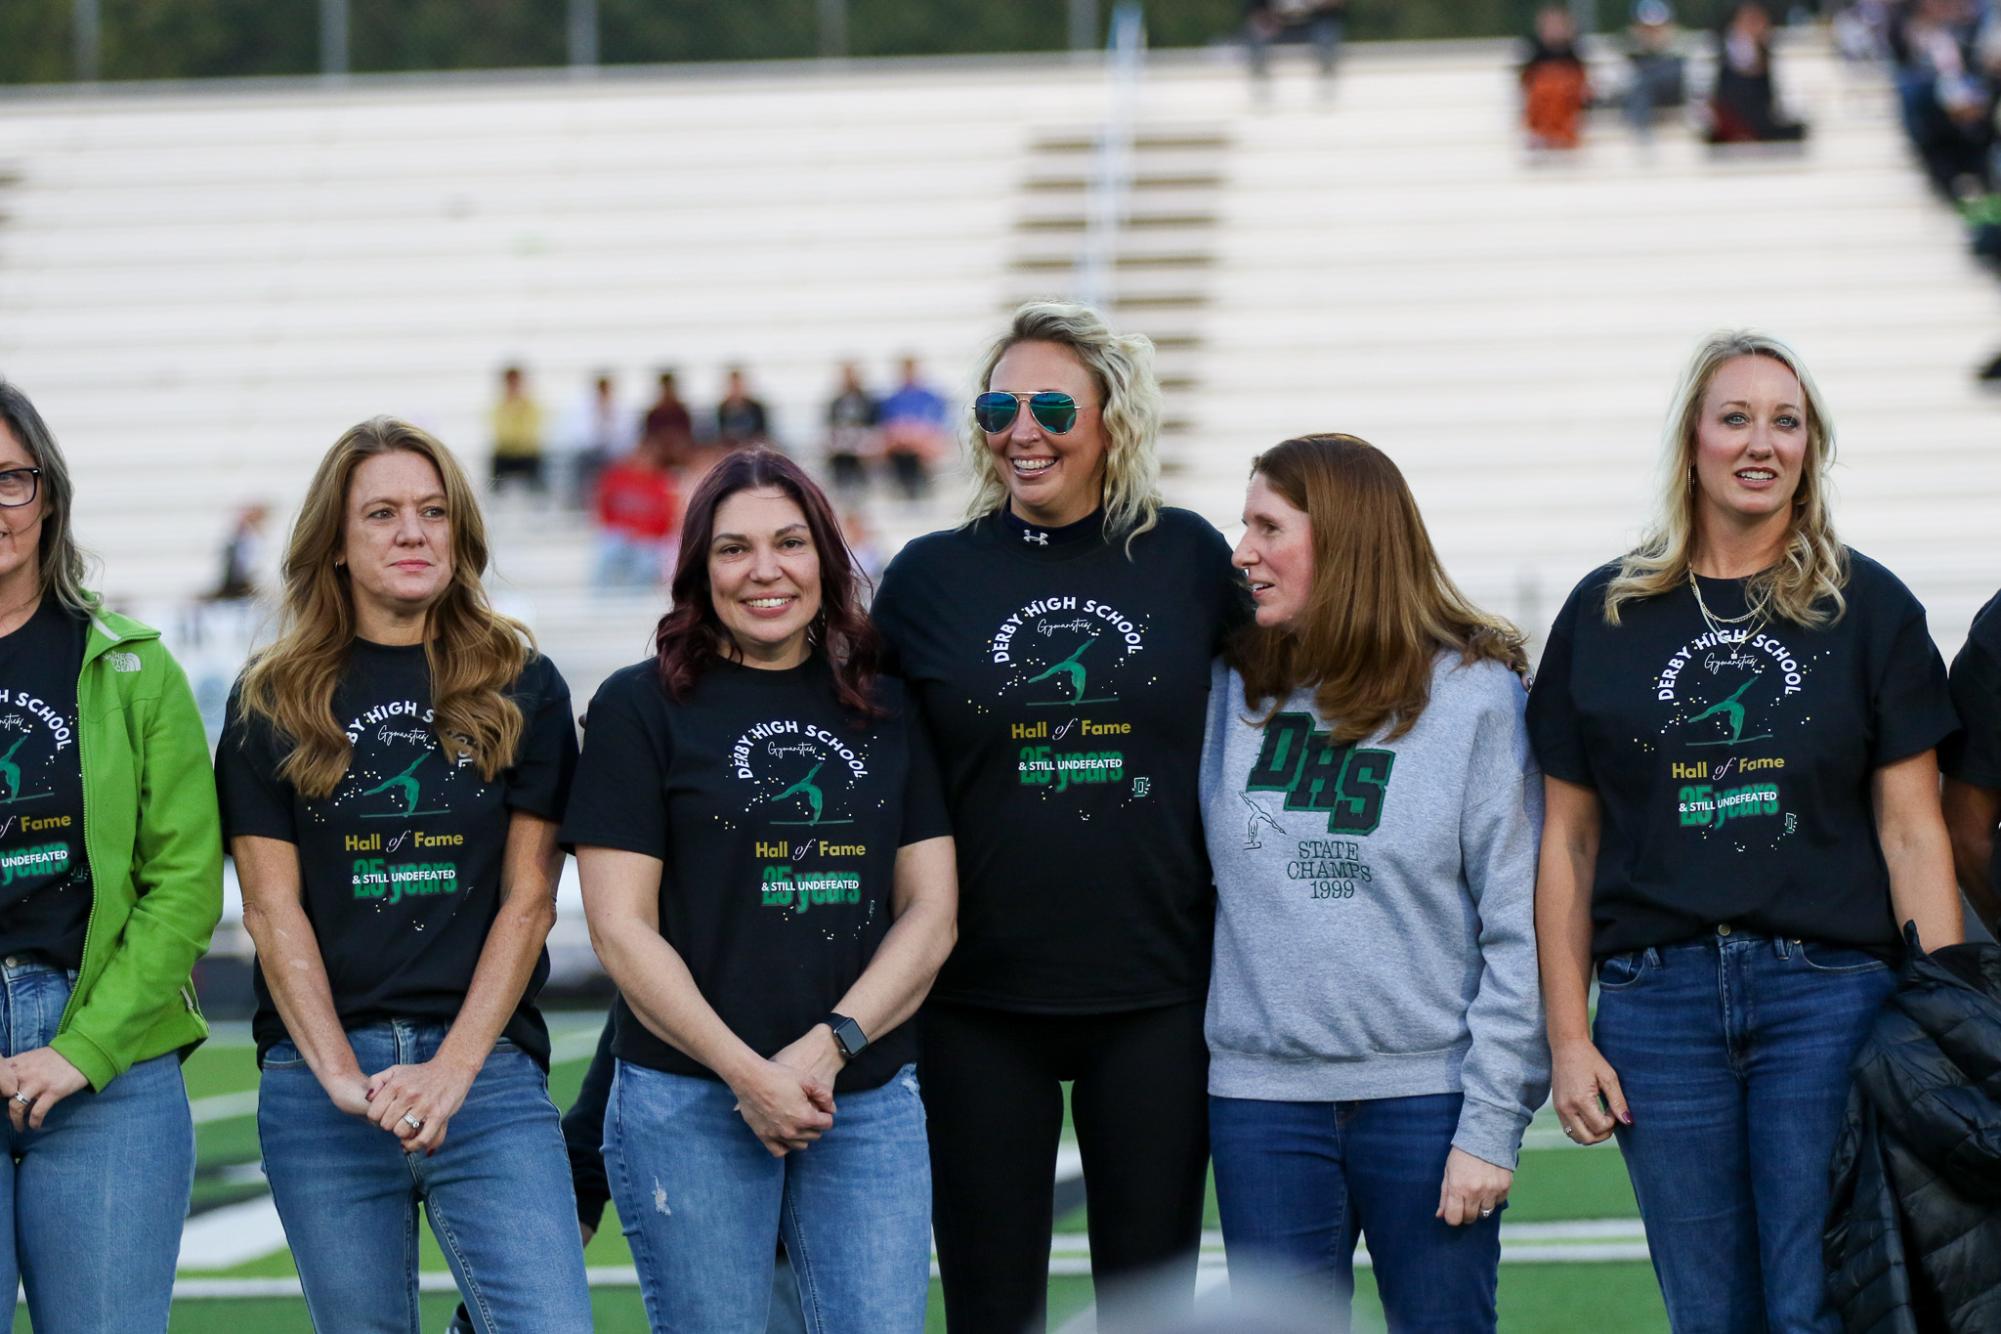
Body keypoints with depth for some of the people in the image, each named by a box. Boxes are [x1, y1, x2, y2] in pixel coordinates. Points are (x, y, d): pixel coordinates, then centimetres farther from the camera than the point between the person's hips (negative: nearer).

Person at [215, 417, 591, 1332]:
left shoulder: (524, 691, 7)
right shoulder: (273, 702, 8)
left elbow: (528, 899, 3)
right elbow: (272, 909, 2)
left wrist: (451, 1070, -8)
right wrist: (342, 1076, -10)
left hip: (486, 1070, 0)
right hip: (319, 1077, 0)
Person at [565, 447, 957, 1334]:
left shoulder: (888, 711, 11)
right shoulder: (640, 708, 1)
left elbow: (931, 911, 7)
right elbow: (621, 928, -4)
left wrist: (830, 1045, -9)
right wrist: (748, 1072, -12)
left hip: (869, 1103, 3)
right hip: (690, 1106, -3)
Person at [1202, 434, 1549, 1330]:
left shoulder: (1476, 695, -3)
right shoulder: (1235, 690, 8)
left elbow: (1519, 931, -6)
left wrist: (1493, 1122, -10)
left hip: (1427, 1091, -3)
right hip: (1261, 1092, 3)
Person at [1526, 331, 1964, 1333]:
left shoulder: (1869, 609, 5)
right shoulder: (1606, 614, 9)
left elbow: (1913, 832, 3)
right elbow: (1567, 841, 10)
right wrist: (1566, 1036, 4)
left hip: (1830, 993, -2)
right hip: (1657, 1003, 2)